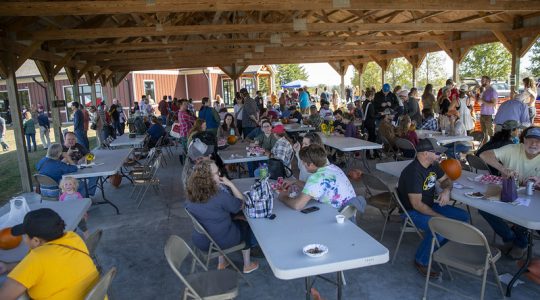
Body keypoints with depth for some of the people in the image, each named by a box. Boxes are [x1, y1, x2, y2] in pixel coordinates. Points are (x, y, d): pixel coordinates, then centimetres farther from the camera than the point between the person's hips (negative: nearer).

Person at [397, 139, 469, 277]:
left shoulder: (433, 166, 1)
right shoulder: (413, 173, -27)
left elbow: (446, 180, 18)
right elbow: (417, 205, -27)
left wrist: (446, 190, -6)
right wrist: (440, 217, -22)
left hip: (429, 206, 10)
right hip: (412, 211, -9)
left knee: (463, 216, 3)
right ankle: (421, 261, -8)